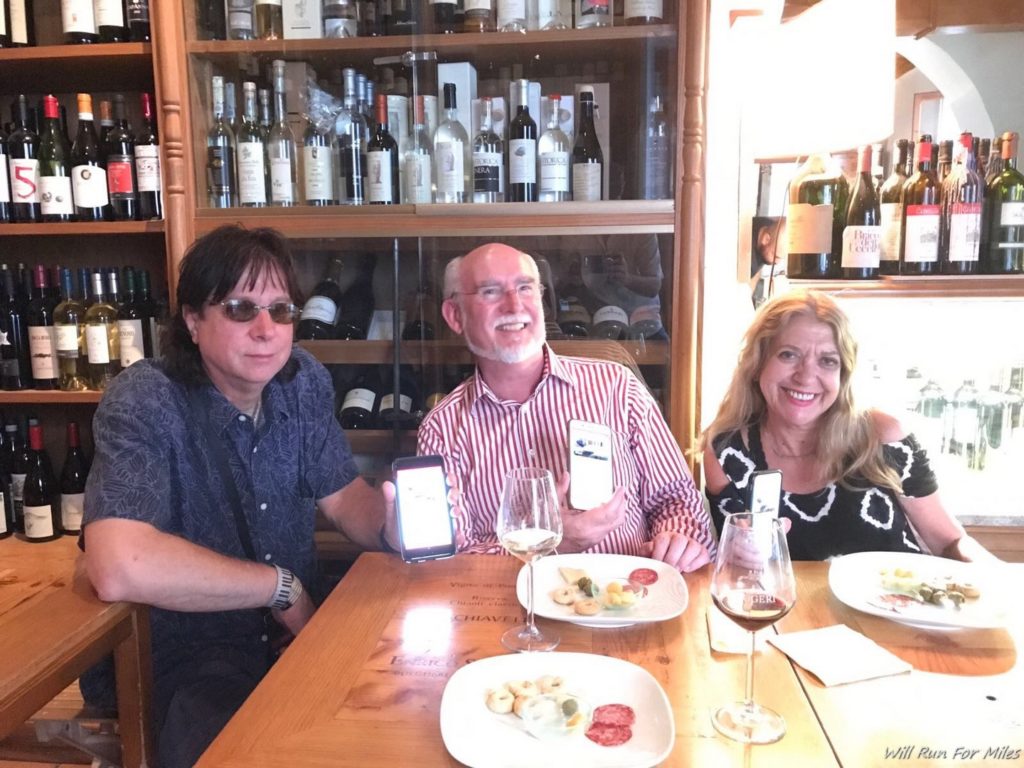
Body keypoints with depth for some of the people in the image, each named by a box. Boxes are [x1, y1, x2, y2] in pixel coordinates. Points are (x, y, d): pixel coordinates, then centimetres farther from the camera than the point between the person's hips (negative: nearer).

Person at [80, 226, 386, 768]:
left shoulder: (304, 380, -2)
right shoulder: (143, 403, -20)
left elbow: (343, 496, 5)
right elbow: (120, 569, -33)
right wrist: (282, 587, -21)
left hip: (293, 634, 6)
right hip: (179, 662, -5)